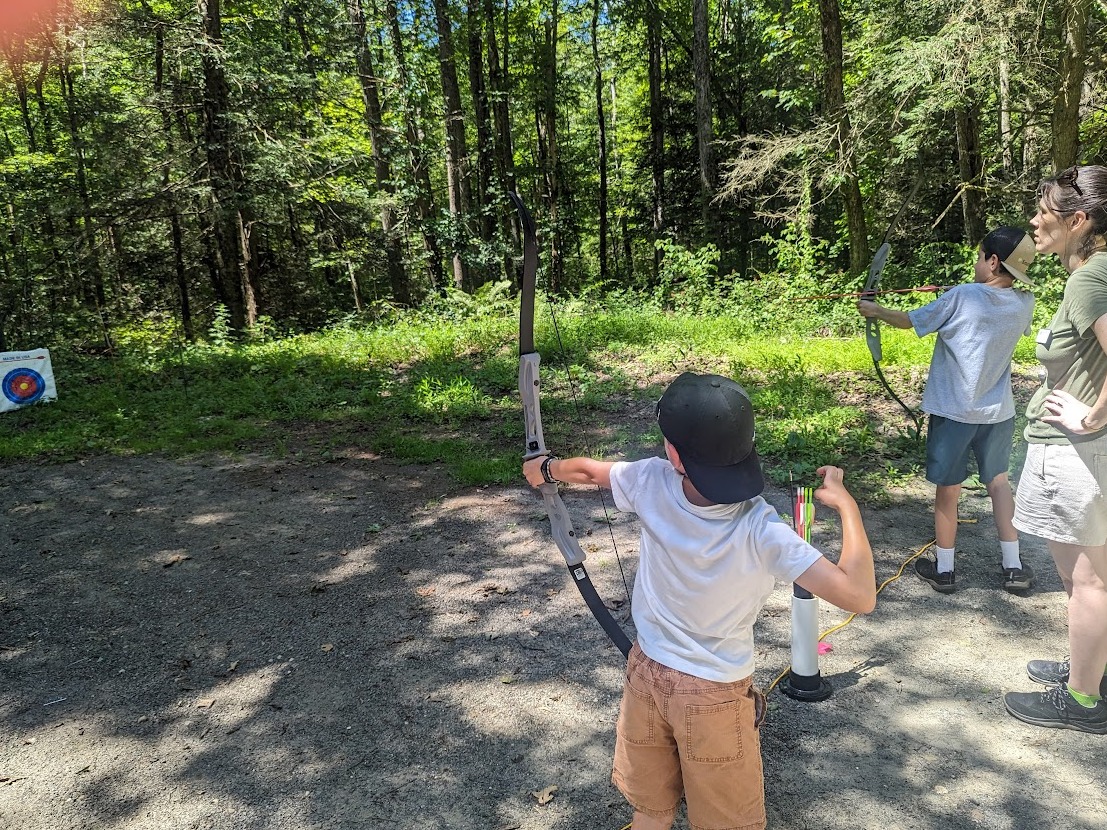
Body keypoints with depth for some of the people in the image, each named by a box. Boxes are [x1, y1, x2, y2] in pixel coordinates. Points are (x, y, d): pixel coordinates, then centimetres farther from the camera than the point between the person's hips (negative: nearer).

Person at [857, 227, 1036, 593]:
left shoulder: (961, 297, -15)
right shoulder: (1024, 303, -2)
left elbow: (910, 320, -4)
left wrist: (875, 310, 13)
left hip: (954, 412, -4)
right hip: (998, 412, 4)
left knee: (947, 490, 8)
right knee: (998, 482, 20)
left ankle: (944, 570, 19)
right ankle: (1014, 567, 24)